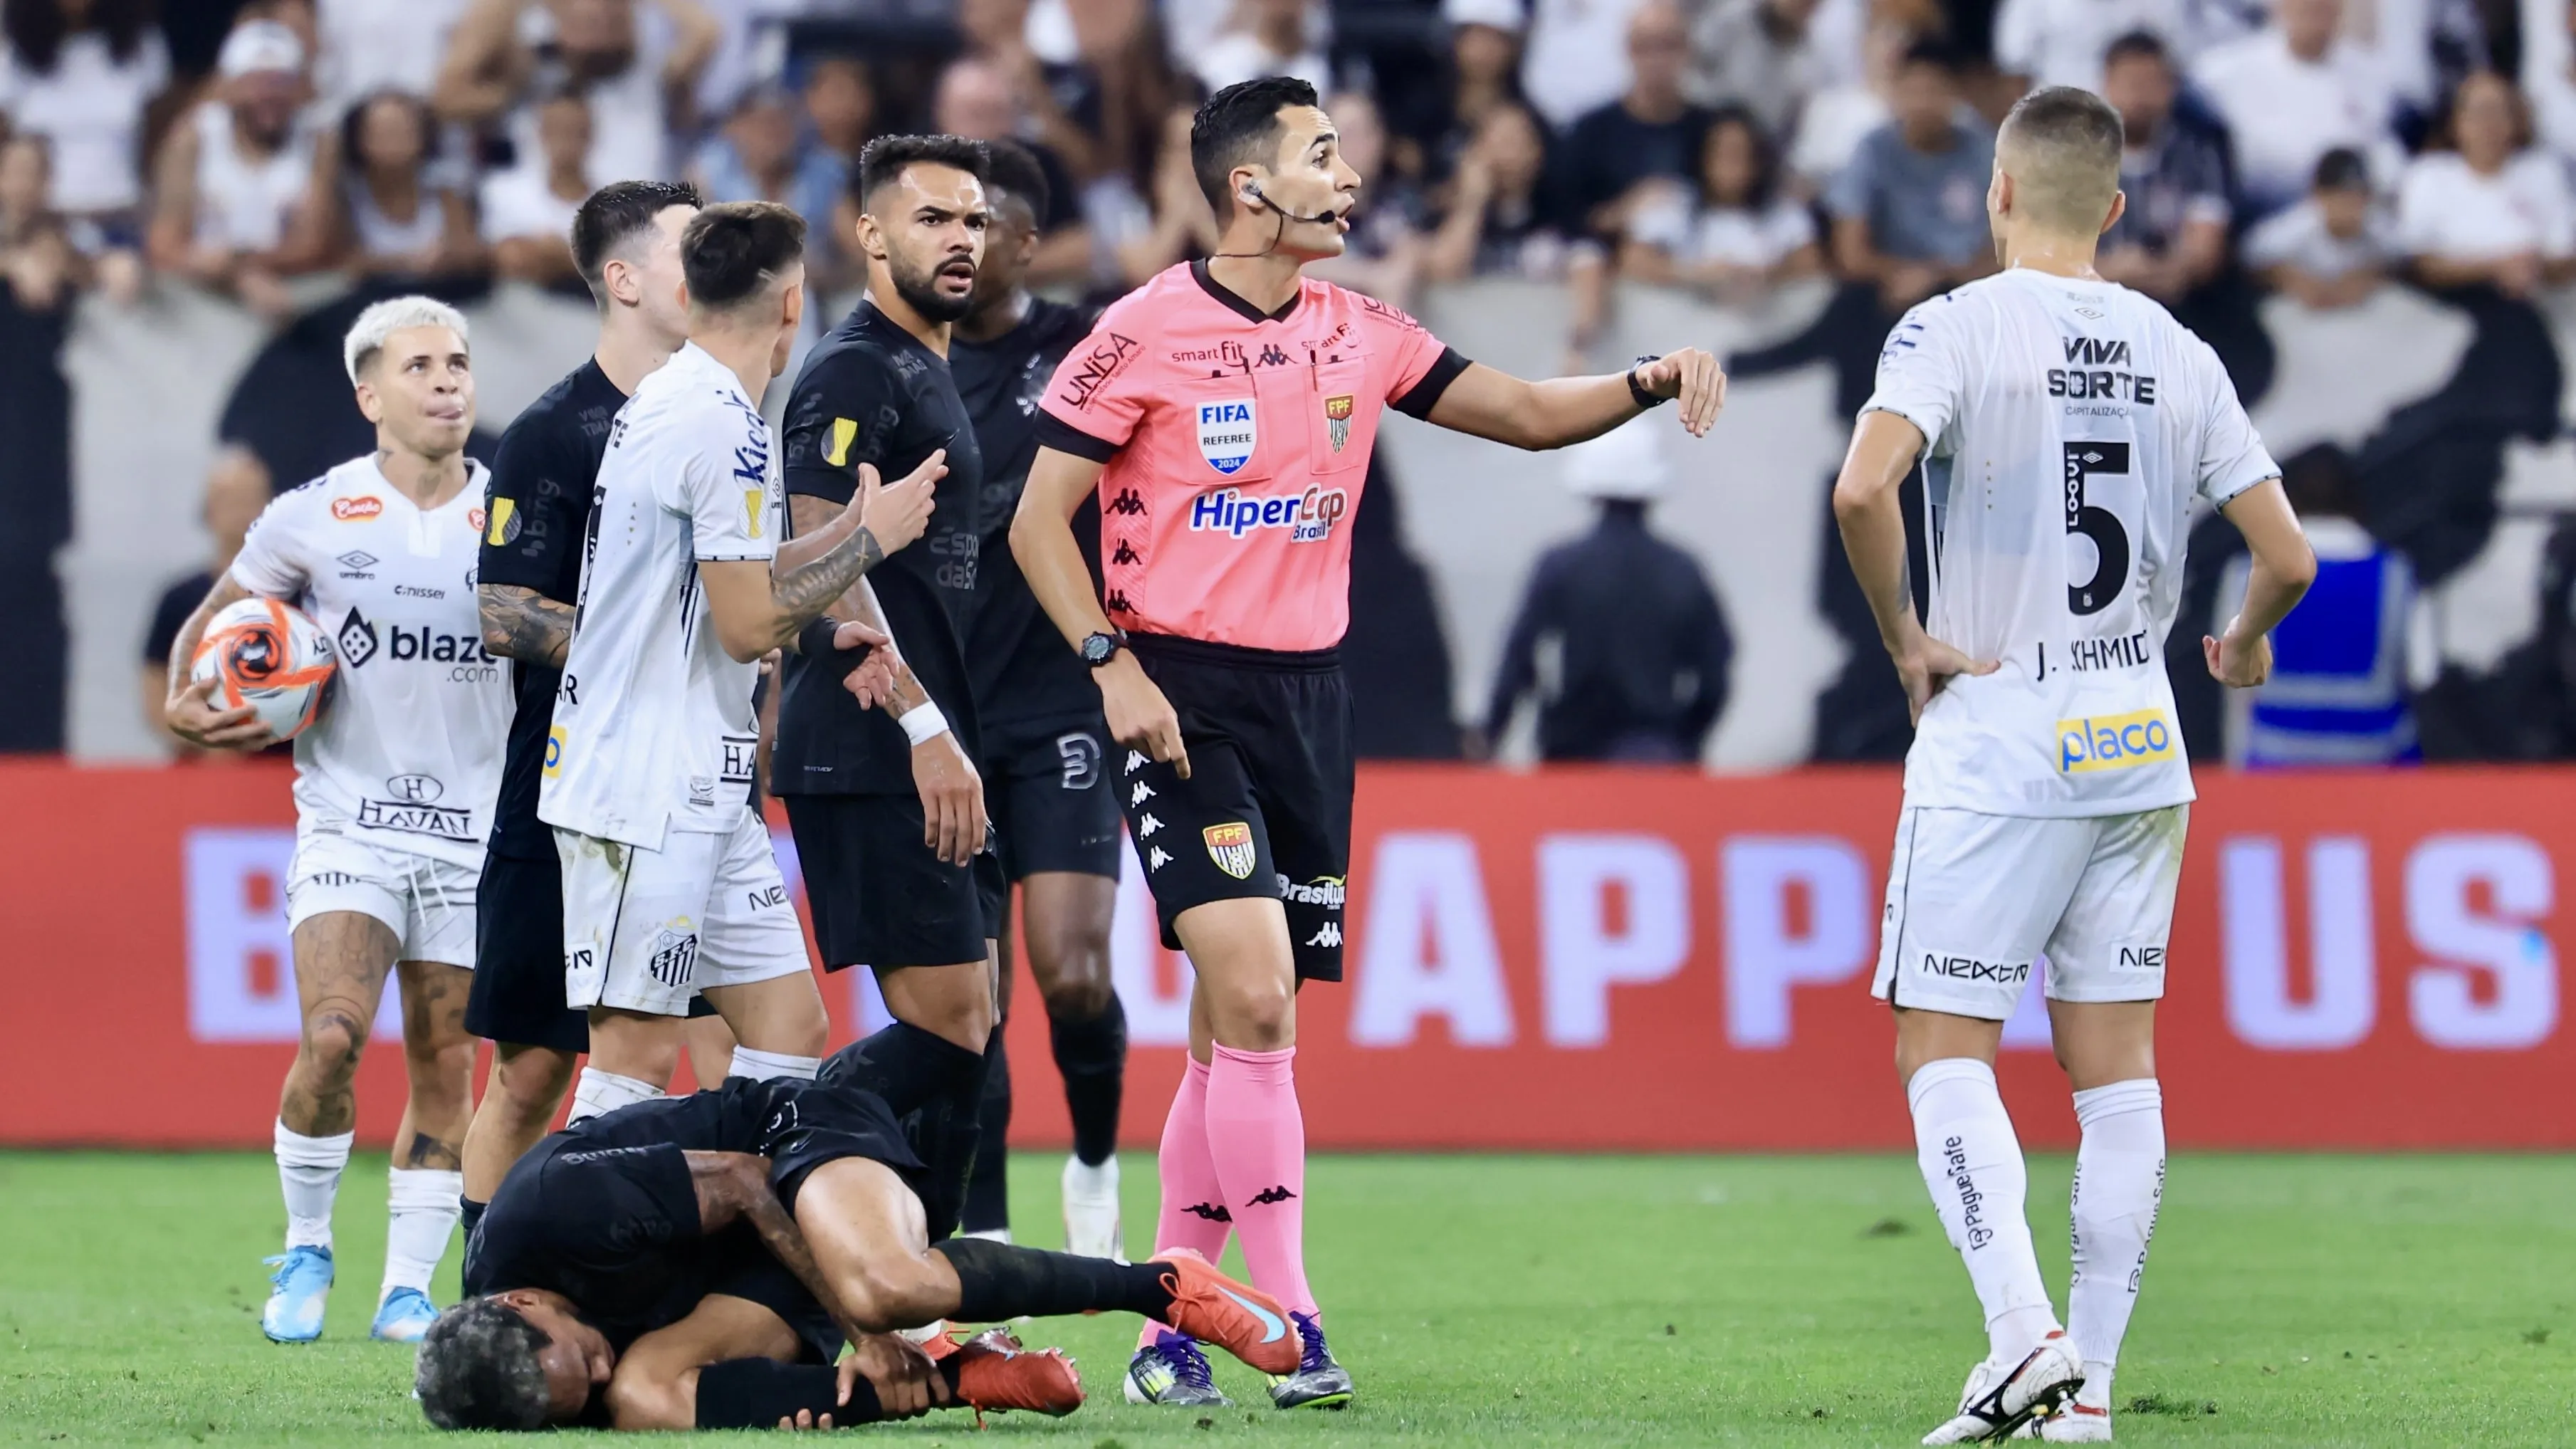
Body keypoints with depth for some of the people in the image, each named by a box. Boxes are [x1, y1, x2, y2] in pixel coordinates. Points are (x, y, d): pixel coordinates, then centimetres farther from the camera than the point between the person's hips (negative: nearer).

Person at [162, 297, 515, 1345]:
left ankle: (408, 1289, 14)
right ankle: (305, 1253, 3)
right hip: (349, 816, -2)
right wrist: (187, 704, -4)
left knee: (444, 1064, 3)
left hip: (475, 826, 2)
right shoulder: (316, 518, -1)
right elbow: (215, 620, 14)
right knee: (333, 1036, -18)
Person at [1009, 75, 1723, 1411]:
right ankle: (1291, 1328, -16)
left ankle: (1170, 1331, 14)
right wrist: (1113, 666, -14)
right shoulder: (1145, 334, -6)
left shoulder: (1359, 335, 9)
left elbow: (1530, 415, 14)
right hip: (1182, 693, -6)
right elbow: (1040, 518, -4)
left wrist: (1651, 382, -4)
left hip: (1308, 697, 6)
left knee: (1236, 1032, 6)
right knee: (1253, 1000, -18)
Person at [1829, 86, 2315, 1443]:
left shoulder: (1956, 328, -8)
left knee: (1942, 1051, 0)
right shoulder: (2178, 353, 5)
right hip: (2138, 745, 4)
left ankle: (2022, 1331, -18)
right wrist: (2245, 645, 25)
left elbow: (1862, 487, -26)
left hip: (1993, 737, -4)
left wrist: (1903, 636, -11)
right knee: (2115, 1065, 7)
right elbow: (2285, 556, 4)